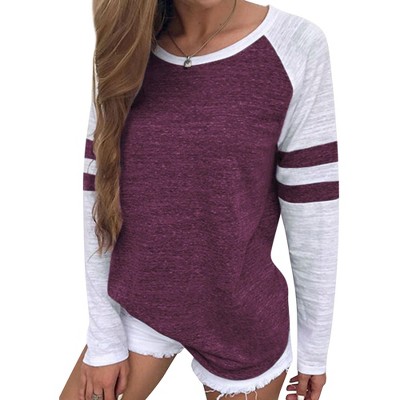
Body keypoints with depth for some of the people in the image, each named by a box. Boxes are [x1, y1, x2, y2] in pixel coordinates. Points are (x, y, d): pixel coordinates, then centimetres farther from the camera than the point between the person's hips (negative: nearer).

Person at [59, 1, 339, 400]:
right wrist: (104, 338, -2)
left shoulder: (297, 46, -14)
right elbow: (98, 200, -4)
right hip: (137, 307, 3)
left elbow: (311, 209, -11)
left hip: (242, 321, -2)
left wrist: (314, 348, -3)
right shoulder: (124, 52, -5)